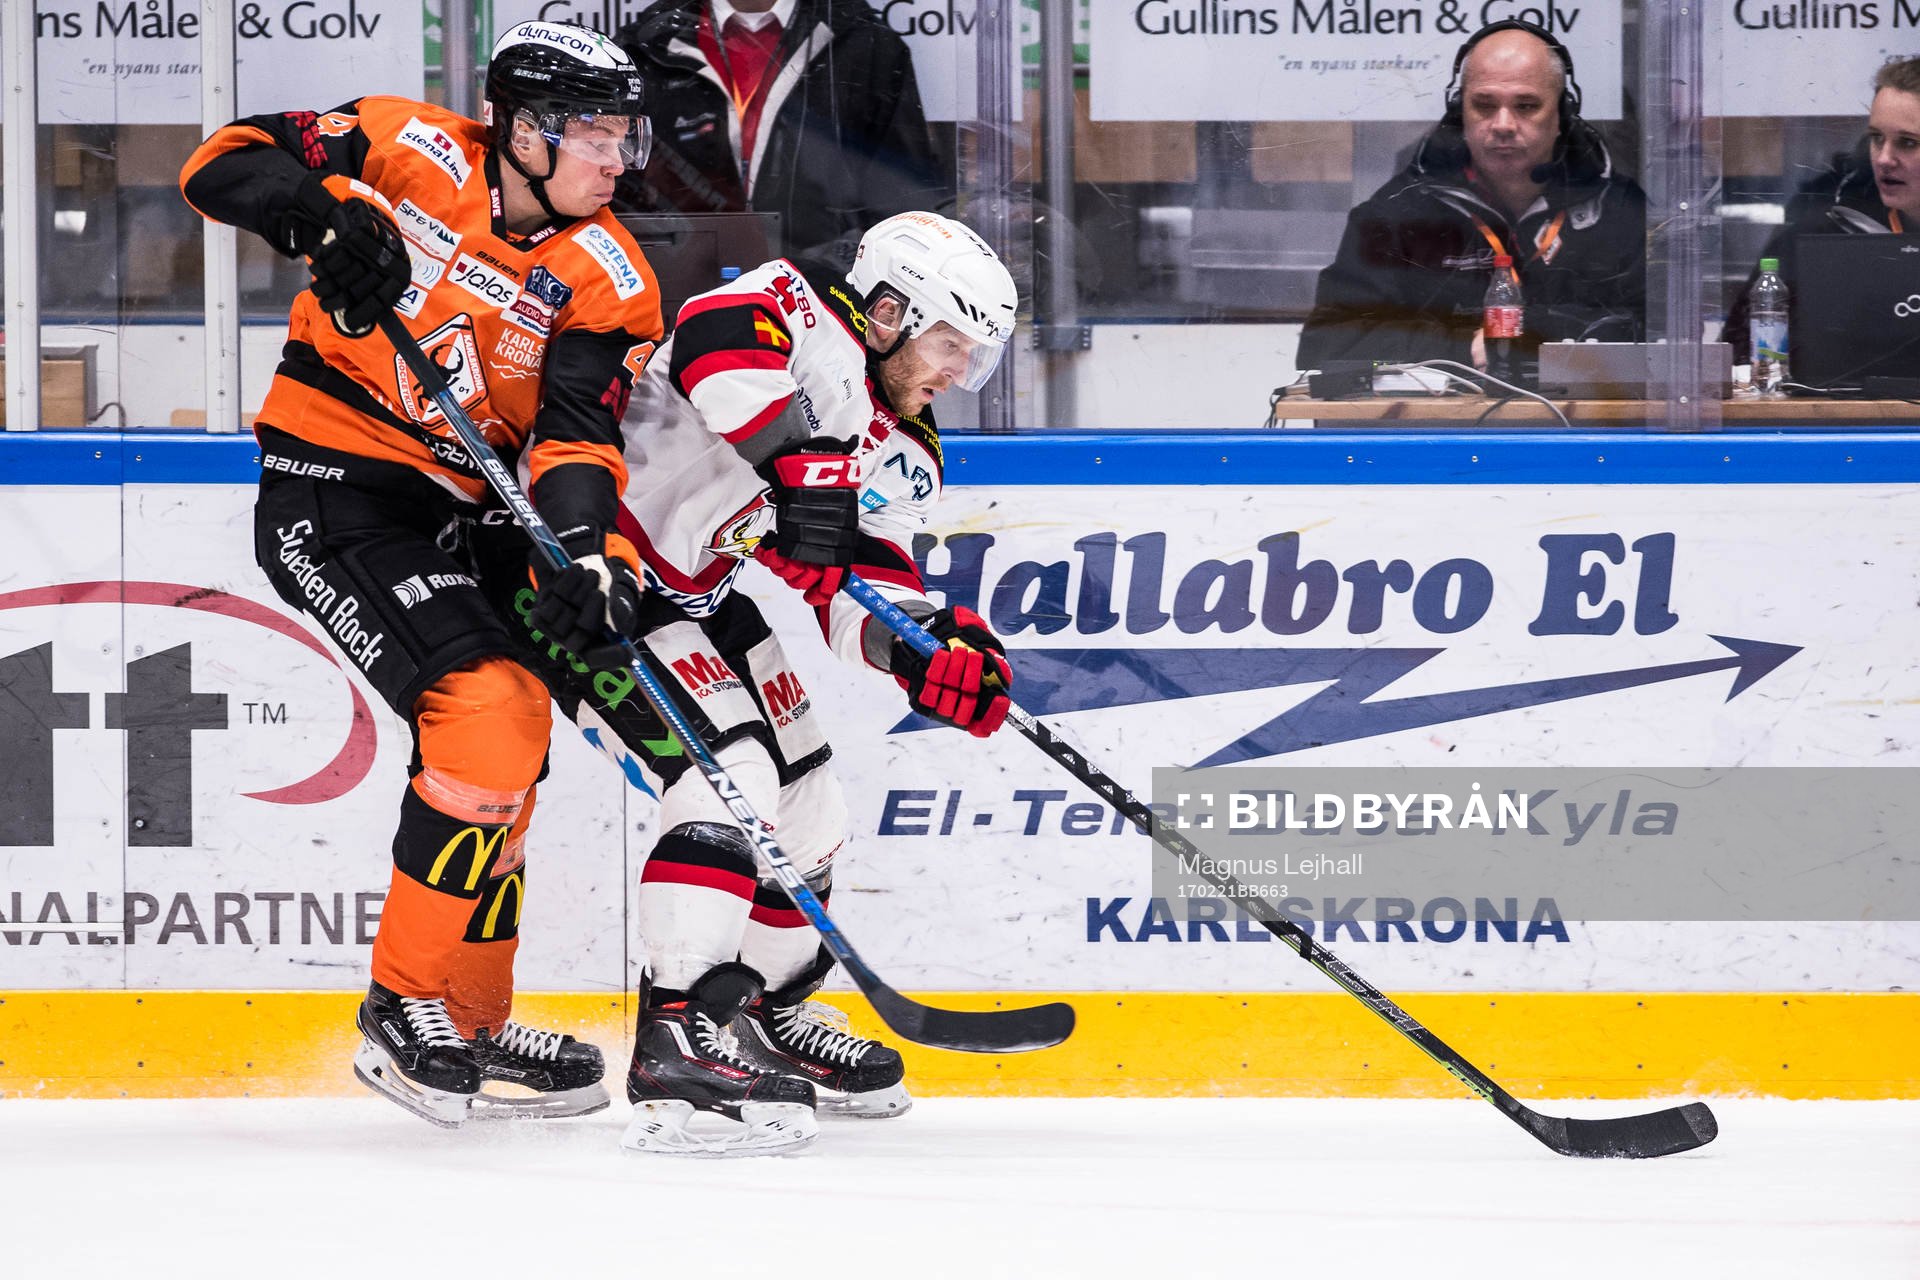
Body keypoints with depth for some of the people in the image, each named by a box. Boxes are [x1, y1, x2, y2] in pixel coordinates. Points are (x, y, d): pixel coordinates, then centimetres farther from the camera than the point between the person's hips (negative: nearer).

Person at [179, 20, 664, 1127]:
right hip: (330, 494, -7)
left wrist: (586, 549, -31)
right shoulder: (413, 154, -11)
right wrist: (325, 216, -29)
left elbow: (576, 436, -11)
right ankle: (414, 1008, -9)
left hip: (458, 517, 7)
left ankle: (470, 1026, 32)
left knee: (502, 750, 15)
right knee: (490, 715, -19)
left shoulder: (609, 278, -2)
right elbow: (226, 162, -10)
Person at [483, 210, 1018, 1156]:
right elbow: (718, 336, -41)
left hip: (693, 595, 11)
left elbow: (862, 583, 2)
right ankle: (681, 1041, -27)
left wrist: (928, 651, -19)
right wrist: (801, 462, -47)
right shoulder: (806, 317, -19)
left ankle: (774, 1015, 35)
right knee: (730, 773, -23)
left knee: (801, 798, 15)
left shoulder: (898, 451, 7)